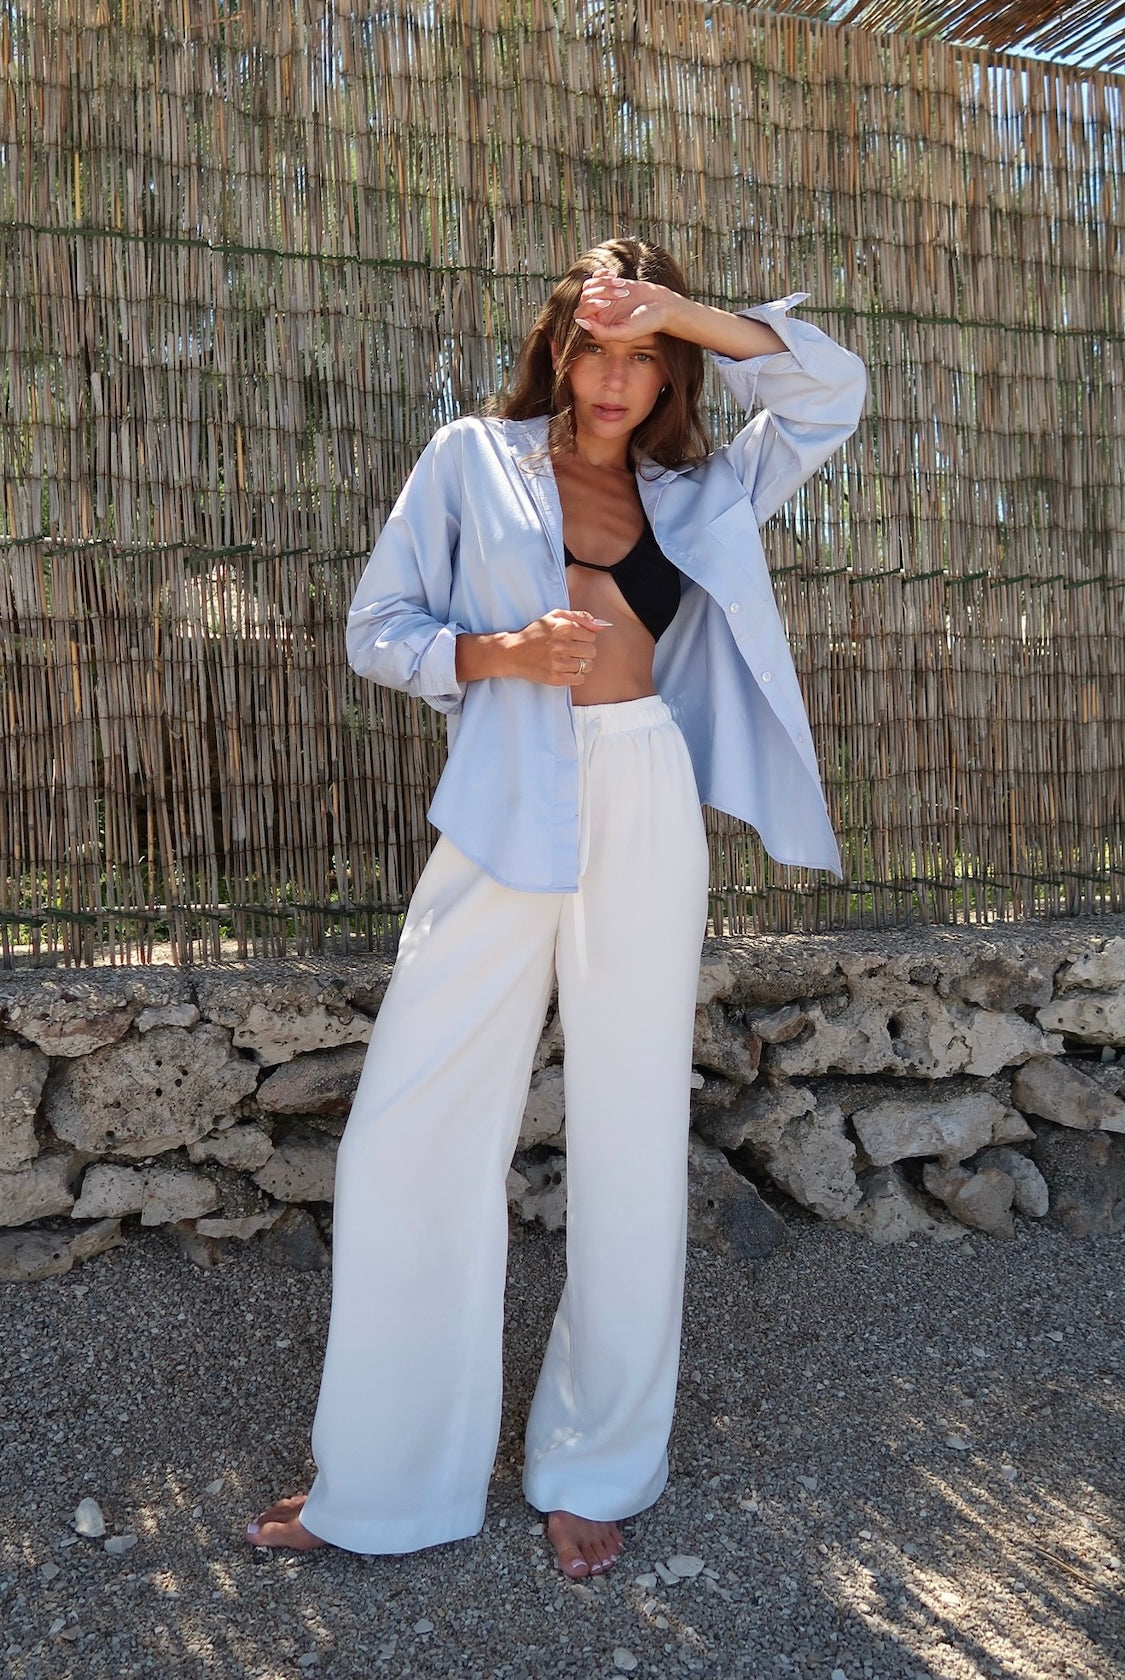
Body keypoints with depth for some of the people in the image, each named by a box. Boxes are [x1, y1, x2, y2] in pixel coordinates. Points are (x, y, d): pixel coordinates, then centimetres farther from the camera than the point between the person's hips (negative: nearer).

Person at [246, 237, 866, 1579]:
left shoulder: (699, 496, 15)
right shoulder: (471, 460, 10)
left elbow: (832, 391, 10)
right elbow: (376, 628, 7)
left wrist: (686, 315, 1)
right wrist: (499, 652, -11)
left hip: (646, 822, 2)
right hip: (500, 820, -1)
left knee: (630, 1141, 4)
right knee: (411, 1135, -2)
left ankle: (597, 1468, 21)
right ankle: (386, 1479, 15)